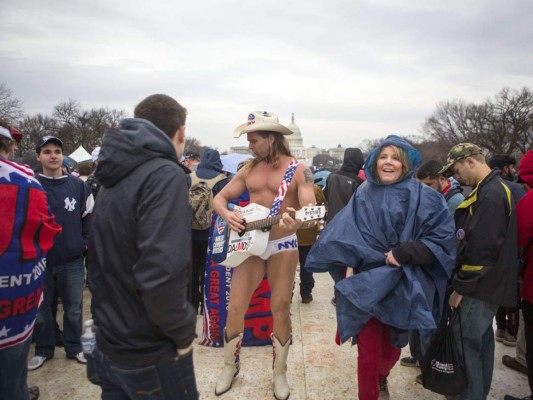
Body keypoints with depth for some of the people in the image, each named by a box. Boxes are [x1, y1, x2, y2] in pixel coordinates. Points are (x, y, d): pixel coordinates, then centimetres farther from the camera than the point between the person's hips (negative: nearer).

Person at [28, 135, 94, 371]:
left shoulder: (78, 185, 0)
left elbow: (89, 217, 7)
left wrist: (85, 243, 1)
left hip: (72, 260, 1)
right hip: (40, 260, -1)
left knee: (74, 308, 12)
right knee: (41, 309, 14)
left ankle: (74, 347, 29)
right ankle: (43, 349, 32)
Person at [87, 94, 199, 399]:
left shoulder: (115, 178, 5)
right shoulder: (165, 175, -22)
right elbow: (161, 273, -33)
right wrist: (183, 331, -17)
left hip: (108, 342, 8)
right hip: (149, 354, -7)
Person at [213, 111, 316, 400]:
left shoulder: (298, 170, -7)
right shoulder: (249, 169, 6)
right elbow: (220, 198, 9)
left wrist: (298, 222, -41)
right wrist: (227, 214, -14)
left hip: (283, 244, -3)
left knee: (280, 308, 4)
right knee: (235, 307, 4)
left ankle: (280, 373, 24)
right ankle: (230, 367, 26)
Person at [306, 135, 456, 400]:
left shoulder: (423, 197, -6)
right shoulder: (363, 196, 0)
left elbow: (443, 236, -12)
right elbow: (341, 235, -6)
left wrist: (403, 253, -21)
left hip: (403, 287, 0)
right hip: (368, 286, 0)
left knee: (392, 348, 19)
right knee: (368, 353, 1)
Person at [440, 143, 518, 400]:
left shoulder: (490, 195, -21)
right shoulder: (494, 189, 12)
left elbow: (482, 250, -25)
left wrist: (461, 286, -16)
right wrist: (464, 282, 16)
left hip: (481, 286, -10)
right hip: (487, 284, 10)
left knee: (465, 341, -1)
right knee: (481, 339, 19)